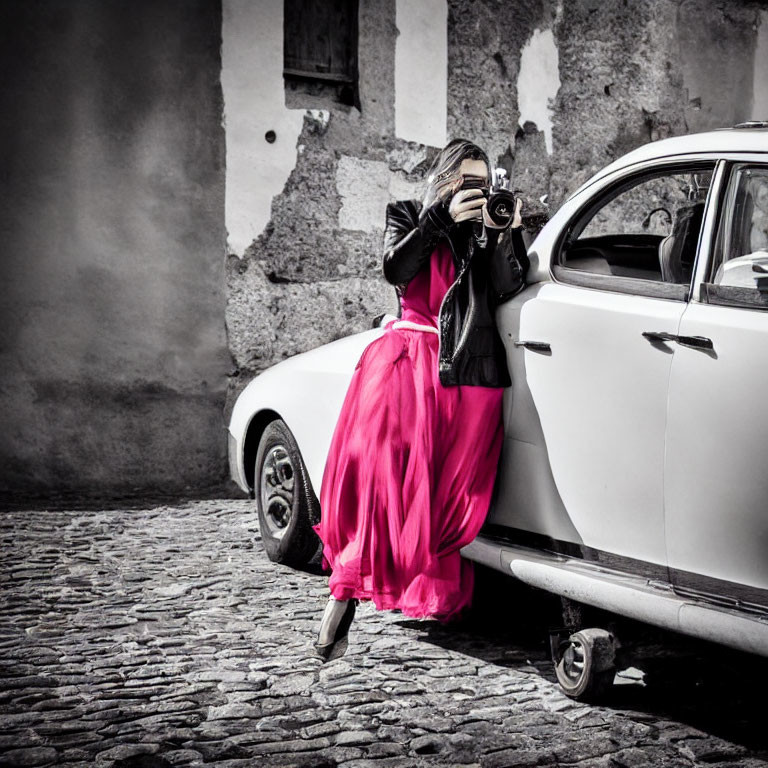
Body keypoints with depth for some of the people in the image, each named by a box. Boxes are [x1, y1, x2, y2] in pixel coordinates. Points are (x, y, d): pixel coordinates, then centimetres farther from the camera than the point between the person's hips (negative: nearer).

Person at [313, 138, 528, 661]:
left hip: (468, 369, 2)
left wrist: (504, 234, -7)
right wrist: (442, 218, -10)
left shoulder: (490, 230, 19)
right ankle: (346, 593, -17)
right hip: (408, 360, -2)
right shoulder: (408, 217, 16)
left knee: (448, 491, -5)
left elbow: (505, 290, 5)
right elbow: (396, 271, -3)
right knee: (384, 468, -17)